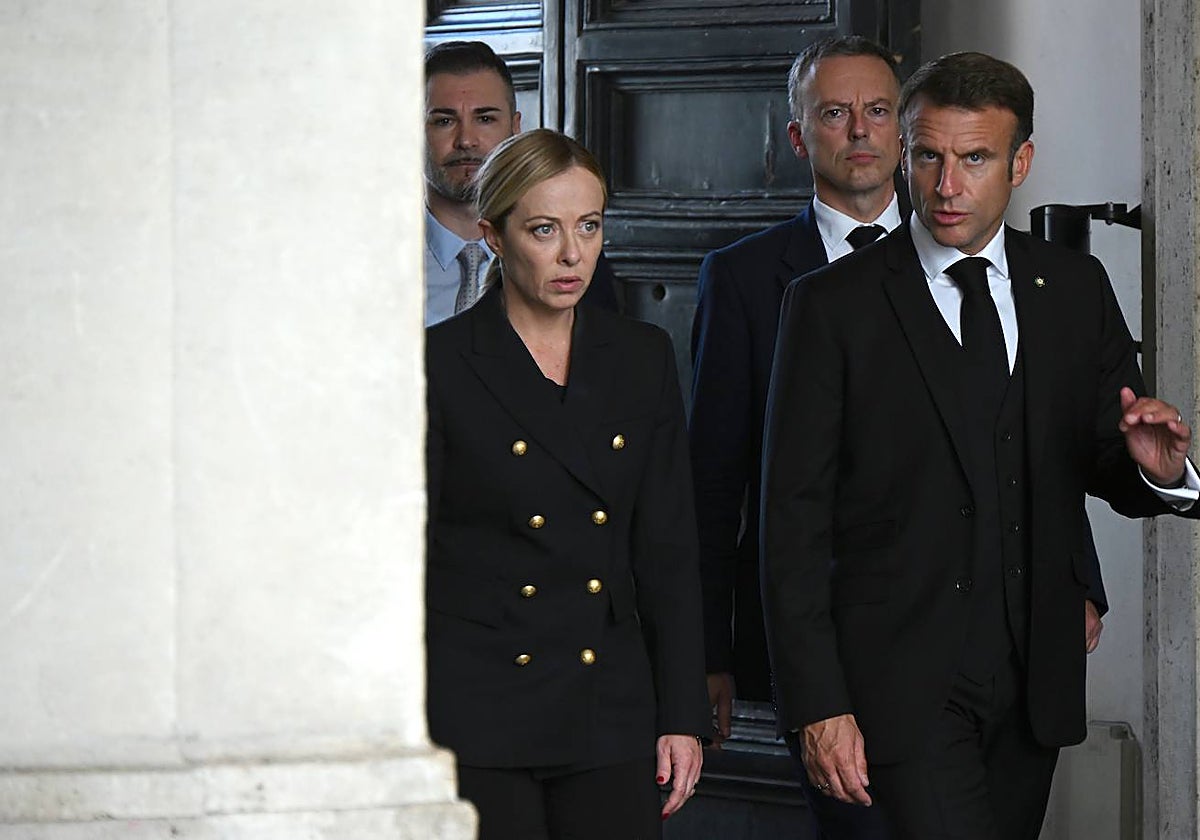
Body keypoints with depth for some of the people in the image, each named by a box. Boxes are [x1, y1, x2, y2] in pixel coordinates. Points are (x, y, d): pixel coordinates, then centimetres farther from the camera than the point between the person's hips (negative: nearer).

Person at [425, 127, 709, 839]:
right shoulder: (439, 366, -3)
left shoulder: (643, 359, 9)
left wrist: (683, 716, 5)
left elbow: (669, 551, 10)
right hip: (476, 715, -3)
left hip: (610, 713, 3)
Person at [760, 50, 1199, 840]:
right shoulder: (831, 305, -3)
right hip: (902, 677, -4)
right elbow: (795, 518, -4)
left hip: (1036, 677, 4)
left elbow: (1108, 468, 13)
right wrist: (817, 703, -11)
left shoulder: (1076, 287, 9)